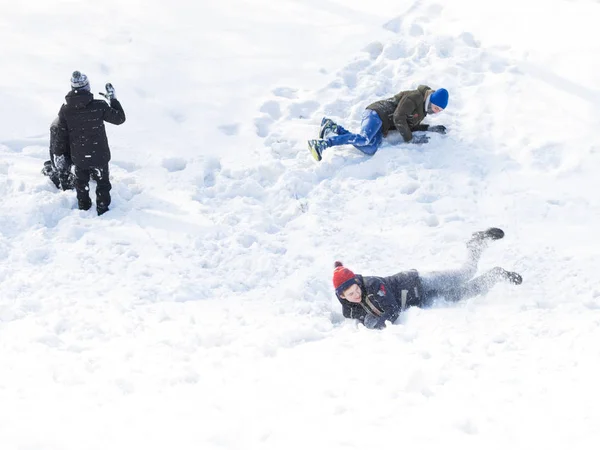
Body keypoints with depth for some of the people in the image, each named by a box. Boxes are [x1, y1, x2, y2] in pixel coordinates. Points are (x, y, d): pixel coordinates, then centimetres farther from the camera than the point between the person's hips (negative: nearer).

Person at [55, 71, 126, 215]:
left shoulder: (65, 110, -13)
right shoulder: (99, 106, -20)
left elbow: (60, 135, -4)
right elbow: (119, 118, -7)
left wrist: (59, 156, 10)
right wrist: (113, 99, 4)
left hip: (79, 158, 2)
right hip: (99, 156, -2)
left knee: (81, 185, 23)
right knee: (102, 184, 19)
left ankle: (84, 209, 37)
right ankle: (102, 211, 28)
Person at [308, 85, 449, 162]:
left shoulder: (423, 110, 20)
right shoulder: (414, 97, -11)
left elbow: (410, 125, 21)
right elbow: (398, 118, -17)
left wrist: (429, 128, 13)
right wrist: (410, 138, -12)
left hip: (381, 127, 9)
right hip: (377, 113, -9)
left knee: (370, 149, -19)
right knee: (364, 139, -37)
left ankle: (334, 129, -9)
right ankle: (322, 144, -39)